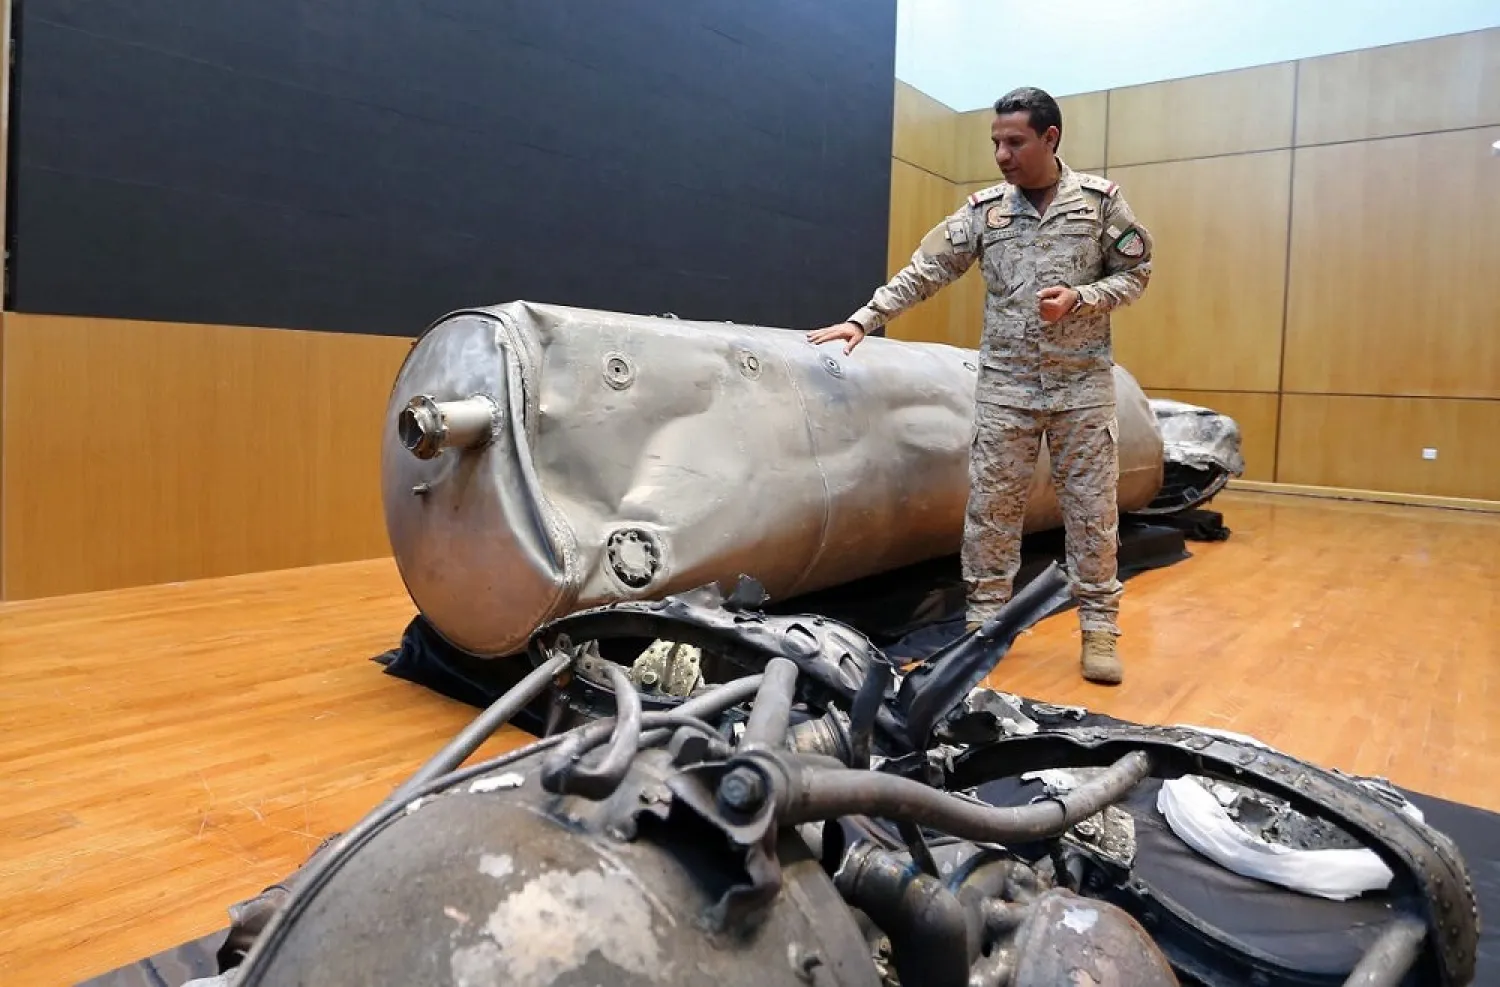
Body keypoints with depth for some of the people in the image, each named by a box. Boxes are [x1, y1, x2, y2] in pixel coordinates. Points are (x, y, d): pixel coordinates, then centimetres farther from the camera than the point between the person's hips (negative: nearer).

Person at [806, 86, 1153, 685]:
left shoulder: (1100, 199, 1)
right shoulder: (983, 208, 3)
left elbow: (1134, 274, 4)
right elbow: (926, 271, 1)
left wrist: (1079, 299, -14)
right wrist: (863, 320, -7)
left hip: (1083, 381, -1)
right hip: (1005, 383, 1)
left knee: (1091, 506, 3)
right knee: (991, 506, 1)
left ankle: (1099, 628, 15)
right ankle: (984, 622, 13)